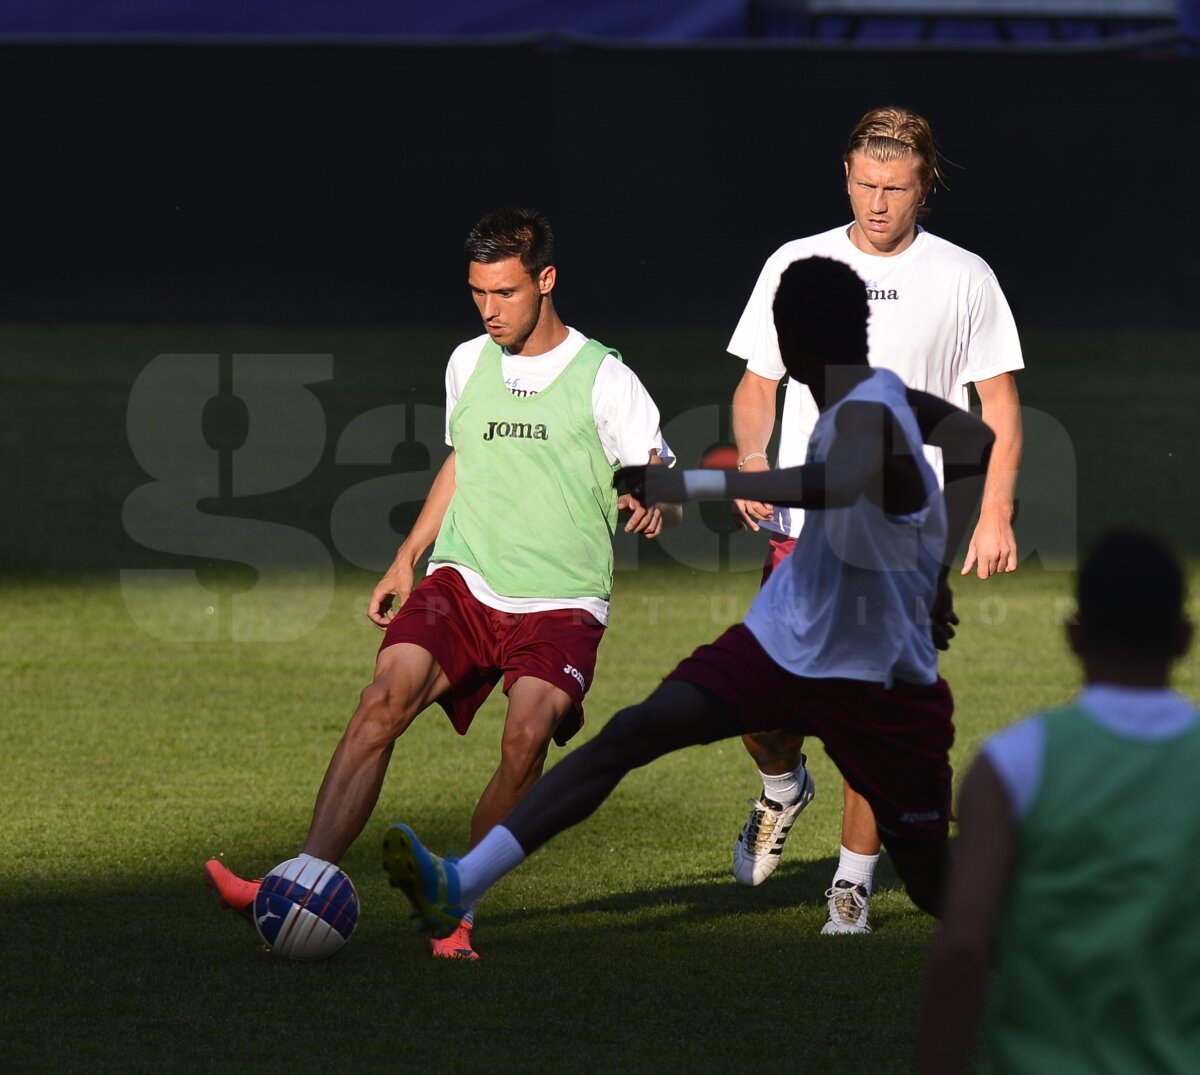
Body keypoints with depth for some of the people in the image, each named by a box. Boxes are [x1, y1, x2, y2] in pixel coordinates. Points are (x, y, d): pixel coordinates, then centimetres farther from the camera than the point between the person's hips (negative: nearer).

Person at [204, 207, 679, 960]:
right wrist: (407, 559, 24)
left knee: (528, 734, -29)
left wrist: (651, 506, -25)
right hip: (464, 583, 3)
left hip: (560, 605, -3)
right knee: (385, 699, -23)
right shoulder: (468, 365, 12)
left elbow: (666, 493, -2)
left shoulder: (603, 378, -3)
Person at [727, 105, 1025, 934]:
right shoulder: (794, 266, 7)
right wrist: (751, 455, -6)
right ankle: (783, 789, 27)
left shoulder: (964, 279, 3)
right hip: (802, 524, 1)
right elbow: (757, 383, 13)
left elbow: (1001, 406, 7)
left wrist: (997, 515, -2)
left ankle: (855, 880, 8)